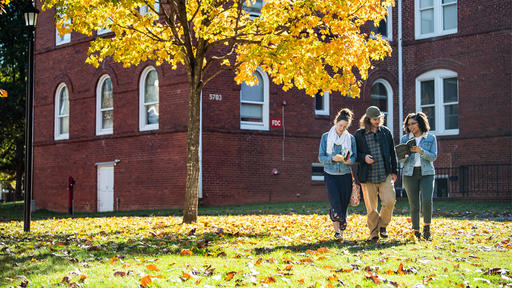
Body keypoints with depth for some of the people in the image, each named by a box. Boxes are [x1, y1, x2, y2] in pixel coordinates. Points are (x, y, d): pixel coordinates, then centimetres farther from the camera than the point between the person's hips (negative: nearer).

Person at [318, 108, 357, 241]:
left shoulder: (351, 138, 6)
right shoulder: (326, 137, 3)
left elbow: (355, 157, 7)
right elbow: (321, 157, 2)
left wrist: (349, 161, -16)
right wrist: (333, 158, -17)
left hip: (345, 175, 2)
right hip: (330, 175, -2)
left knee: (344, 204, 2)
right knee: (335, 202, -18)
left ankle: (341, 231, 12)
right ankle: (337, 230, -17)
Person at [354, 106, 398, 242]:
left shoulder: (386, 132, 10)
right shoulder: (359, 134, 3)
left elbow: (392, 152, 15)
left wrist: (394, 171, 12)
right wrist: (363, 157, -12)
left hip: (385, 174, 1)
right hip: (368, 176, -1)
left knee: (389, 200, -14)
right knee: (371, 207, 0)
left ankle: (382, 225, 10)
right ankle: (374, 232, 15)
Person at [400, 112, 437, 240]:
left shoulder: (431, 138, 6)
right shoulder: (404, 139, 10)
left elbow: (433, 156, -2)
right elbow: (401, 160, 6)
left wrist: (420, 151, -18)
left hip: (426, 173, -1)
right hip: (410, 173, 1)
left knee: (427, 201, -17)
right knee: (414, 204, -1)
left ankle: (427, 226, 3)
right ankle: (416, 232, 8)